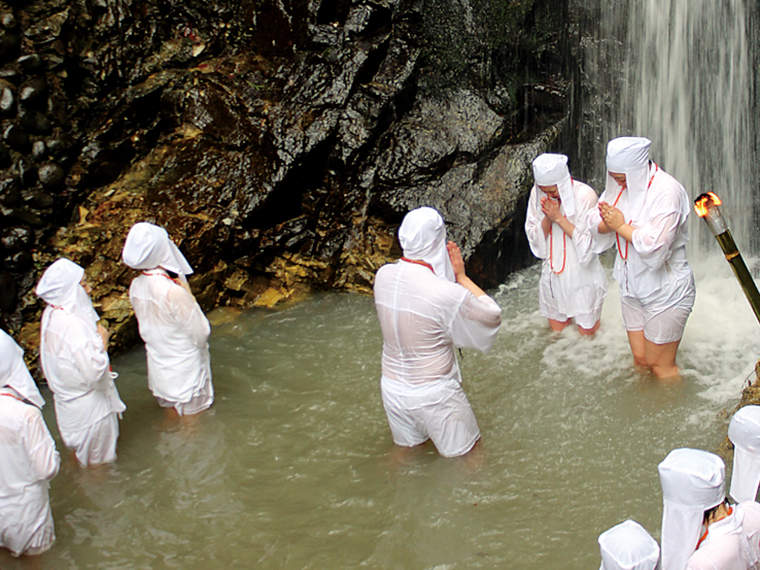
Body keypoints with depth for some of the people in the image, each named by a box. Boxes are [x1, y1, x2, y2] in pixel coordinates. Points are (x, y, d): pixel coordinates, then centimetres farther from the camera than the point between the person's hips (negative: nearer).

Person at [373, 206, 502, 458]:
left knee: (406, 447, 30)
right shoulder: (448, 294, -29)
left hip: (392, 388, 6)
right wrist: (461, 276, -9)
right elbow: (492, 317, -13)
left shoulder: (384, 275, -11)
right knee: (465, 455, 19)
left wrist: (446, 270, -5)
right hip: (434, 395, -6)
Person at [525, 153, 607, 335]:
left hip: (582, 275, -4)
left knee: (586, 332, 10)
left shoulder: (585, 195, -19)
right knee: (557, 329, 15)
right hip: (553, 273, 4)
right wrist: (547, 218, -23)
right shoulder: (537, 194, -7)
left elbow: (587, 244, -18)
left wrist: (559, 217, -25)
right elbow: (534, 238, -4)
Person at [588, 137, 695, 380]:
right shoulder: (619, 186, 3)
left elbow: (655, 246, -30)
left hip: (665, 292, -7)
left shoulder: (666, 191, -21)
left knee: (660, 365, 1)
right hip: (632, 287, 7)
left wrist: (621, 225, -18)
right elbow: (594, 222, 6)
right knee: (639, 359, 14)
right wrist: (607, 223, -17)